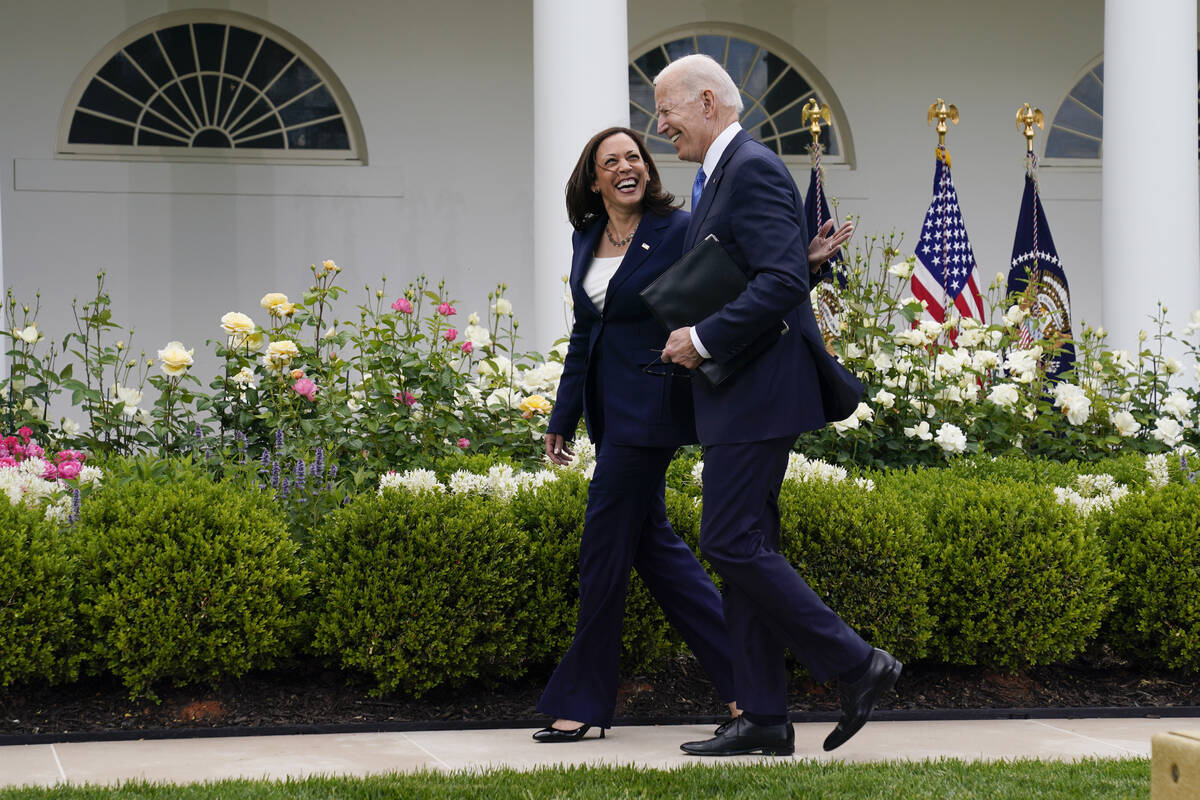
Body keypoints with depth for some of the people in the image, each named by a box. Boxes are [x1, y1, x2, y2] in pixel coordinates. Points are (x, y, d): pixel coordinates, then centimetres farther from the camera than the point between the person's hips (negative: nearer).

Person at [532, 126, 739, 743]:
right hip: (610, 408, 8)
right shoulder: (587, 239, 12)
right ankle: (742, 675, 16)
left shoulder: (679, 230, -8)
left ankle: (582, 702, 6)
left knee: (604, 547, -4)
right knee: (651, 542, 9)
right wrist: (563, 417, 19)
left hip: (650, 407, -8)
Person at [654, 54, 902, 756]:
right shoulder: (725, 173, 19)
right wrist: (696, 339, 13)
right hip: (744, 398, 11)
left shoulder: (753, 170, -13)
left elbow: (783, 280, -24)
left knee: (733, 544, -12)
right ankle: (765, 719, 10)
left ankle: (857, 665, -5)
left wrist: (705, 339, -20)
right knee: (745, 547, 8)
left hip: (757, 394, -11)